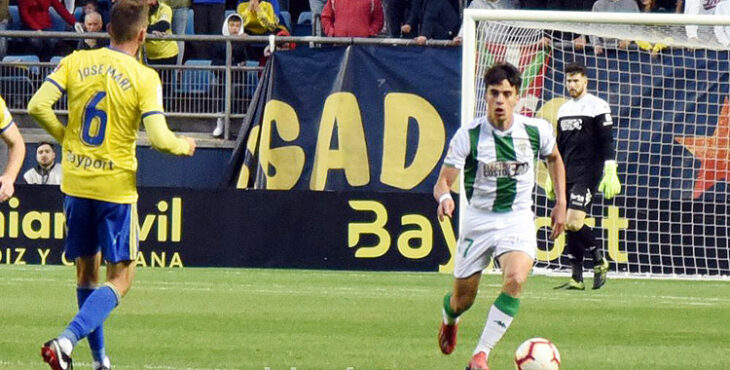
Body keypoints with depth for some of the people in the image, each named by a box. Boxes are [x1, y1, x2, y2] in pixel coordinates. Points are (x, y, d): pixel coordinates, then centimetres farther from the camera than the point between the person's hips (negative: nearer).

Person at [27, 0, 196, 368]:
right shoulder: (144, 78, -10)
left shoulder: (76, 62, 0)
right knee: (120, 278, 2)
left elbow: (38, 106, -7)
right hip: (116, 186, -4)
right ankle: (67, 340, -19)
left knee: (86, 272, 18)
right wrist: (185, 146, 6)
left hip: (75, 183, 4)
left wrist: (67, 137, 10)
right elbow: (159, 138, -16)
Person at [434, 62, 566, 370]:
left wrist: (561, 203, 13)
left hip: (518, 220, 0)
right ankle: (449, 319, 49)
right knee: (463, 298, 8)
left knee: (516, 279, -28)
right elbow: (443, 181, -11)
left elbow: (554, 158, 18)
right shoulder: (468, 135, -12)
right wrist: (444, 198, -35)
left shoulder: (536, 131, -6)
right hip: (478, 220, 0)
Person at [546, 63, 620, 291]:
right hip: (567, 175, 7)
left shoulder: (597, 106, -3)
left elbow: (606, 142, -7)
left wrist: (610, 174, -14)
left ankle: (599, 261, 2)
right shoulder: (564, 109, 18)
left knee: (573, 222, -18)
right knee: (569, 227, 2)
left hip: (587, 173, -7)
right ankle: (577, 278, 4)